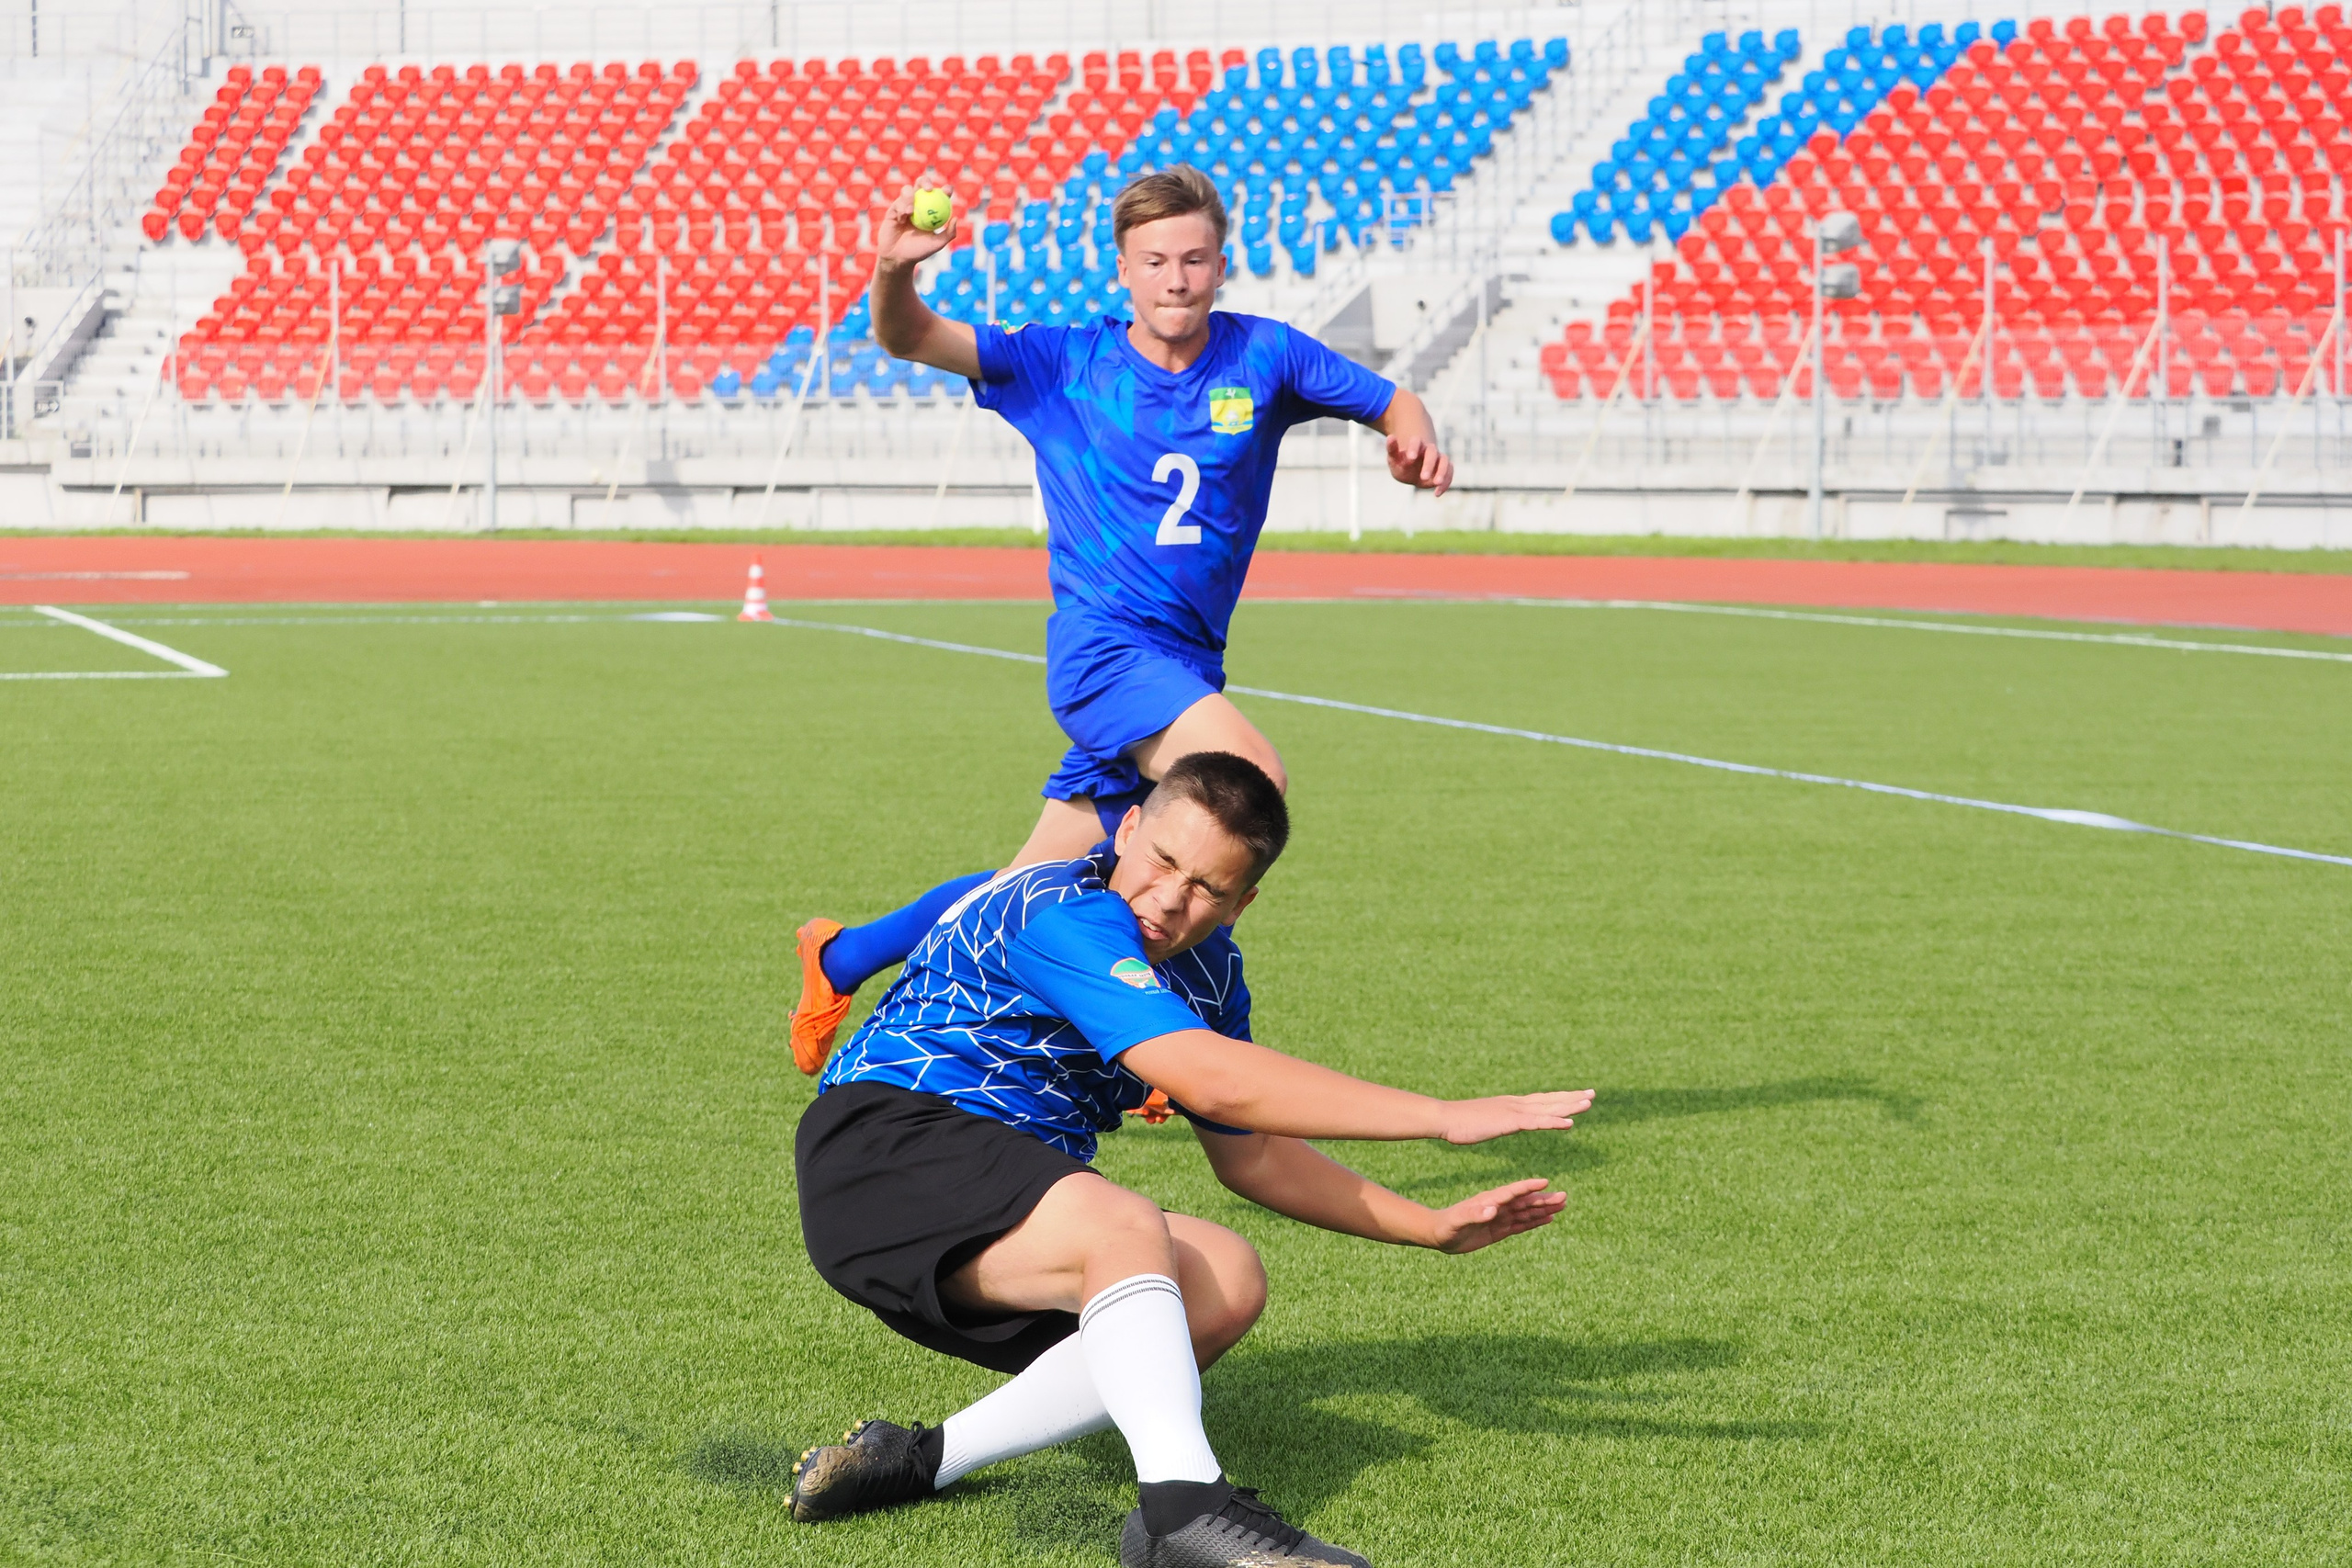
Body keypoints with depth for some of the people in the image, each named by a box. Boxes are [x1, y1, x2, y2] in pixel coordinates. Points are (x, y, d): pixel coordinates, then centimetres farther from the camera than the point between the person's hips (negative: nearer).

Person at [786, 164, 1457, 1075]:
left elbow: (1391, 403, 9)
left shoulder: (1262, 357, 3)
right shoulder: (1065, 363, -1)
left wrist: (1414, 438, -15)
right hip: (1102, 648, -4)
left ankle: (843, 958, 31)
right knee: (1252, 780, -30)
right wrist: (894, 271, -29)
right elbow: (911, 341, -7)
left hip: (1186, 667, 4)